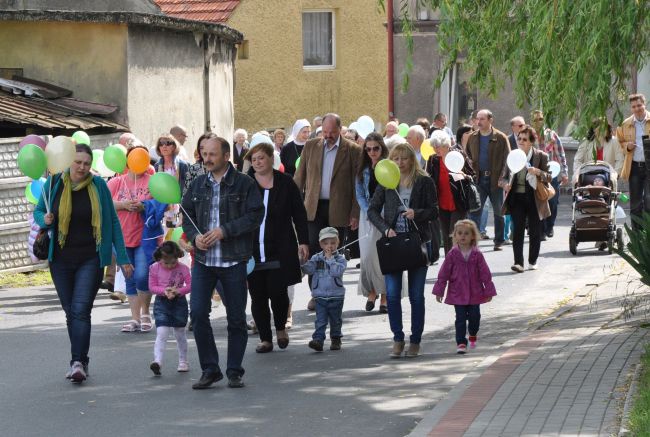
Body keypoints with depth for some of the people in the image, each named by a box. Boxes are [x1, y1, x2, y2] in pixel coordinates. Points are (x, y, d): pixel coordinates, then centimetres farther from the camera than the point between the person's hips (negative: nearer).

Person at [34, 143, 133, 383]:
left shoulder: (98, 186, -2)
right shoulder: (54, 183, 1)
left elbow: (113, 222, 3)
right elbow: (38, 212, 12)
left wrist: (122, 258, 1)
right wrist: (45, 219, -13)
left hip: (90, 259, -2)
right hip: (61, 260, 3)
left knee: (81, 310, -14)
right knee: (71, 312, 9)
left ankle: (78, 362, -19)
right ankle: (80, 361, 19)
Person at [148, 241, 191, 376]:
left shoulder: (183, 268, -8)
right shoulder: (154, 268, -5)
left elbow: (190, 285, -7)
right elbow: (152, 286, -2)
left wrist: (179, 291, -24)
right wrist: (164, 291, -19)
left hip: (179, 302, 1)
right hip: (161, 302, -1)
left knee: (180, 333, 12)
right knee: (161, 332, -14)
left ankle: (183, 361, 26)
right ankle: (157, 361, -24)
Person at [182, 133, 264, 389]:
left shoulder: (244, 184, -3)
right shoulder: (198, 185, 11)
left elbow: (255, 216, -9)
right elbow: (187, 214, 17)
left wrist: (224, 230, -16)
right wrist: (194, 236, -3)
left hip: (233, 261, -3)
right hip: (203, 260, 3)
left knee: (236, 318, 4)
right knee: (198, 313, -7)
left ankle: (234, 371, 15)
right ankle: (209, 369, 5)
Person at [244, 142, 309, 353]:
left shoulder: (285, 183, 4)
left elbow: (299, 214, 7)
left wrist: (303, 241, 1)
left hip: (279, 252, -1)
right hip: (252, 253, 1)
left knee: (277, 292, -6)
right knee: (258, 296, 2)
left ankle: (281, 328, 22)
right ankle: (265, 339, 11)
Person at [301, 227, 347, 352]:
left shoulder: (340, 259, -4)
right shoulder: (316, 258, 3)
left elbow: (338, 271, -21)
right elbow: (308, 270, -6)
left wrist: (330, 258, -19)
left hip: (336, 296, -1)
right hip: (320, 296, 1)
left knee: (335, 320, 13)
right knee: (320, 320, -6)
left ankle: (336, 340, 28)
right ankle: (318, 340, -13)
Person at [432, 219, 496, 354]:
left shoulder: (477, 255, -4)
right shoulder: (452, 254, -4)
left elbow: (485, 273, 1)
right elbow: (444, 273, 0)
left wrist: (489, 291, 1)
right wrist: (439, 291, 0)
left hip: (475, 293, 1)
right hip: (458, 294, -1)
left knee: (474, 317, 9)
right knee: (460, 318, -3)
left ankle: (473, 335, 35)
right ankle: (461, 343, 1)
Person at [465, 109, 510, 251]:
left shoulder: (500, 138, -4)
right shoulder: (472, 137, 7)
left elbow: (507, 159, -6)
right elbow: (468, 155, 17)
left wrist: (503, 179, -16)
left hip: (495, 180, -2)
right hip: (478, 179, 2)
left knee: (499, 212, 9)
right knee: (474, 211, -5)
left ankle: (499, 242, 20)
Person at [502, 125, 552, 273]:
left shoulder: (541, 156, 0)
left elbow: (549, 177, -3)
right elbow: (506, 176, 15)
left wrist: (538, 172, -22)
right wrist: (506, 184, -7)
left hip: (534, 199, -1)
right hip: (517, 197, 1)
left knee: (535, 232, 6)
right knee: (517, 230, -7)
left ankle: (532, 261, 19)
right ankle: (518, 262, -10)